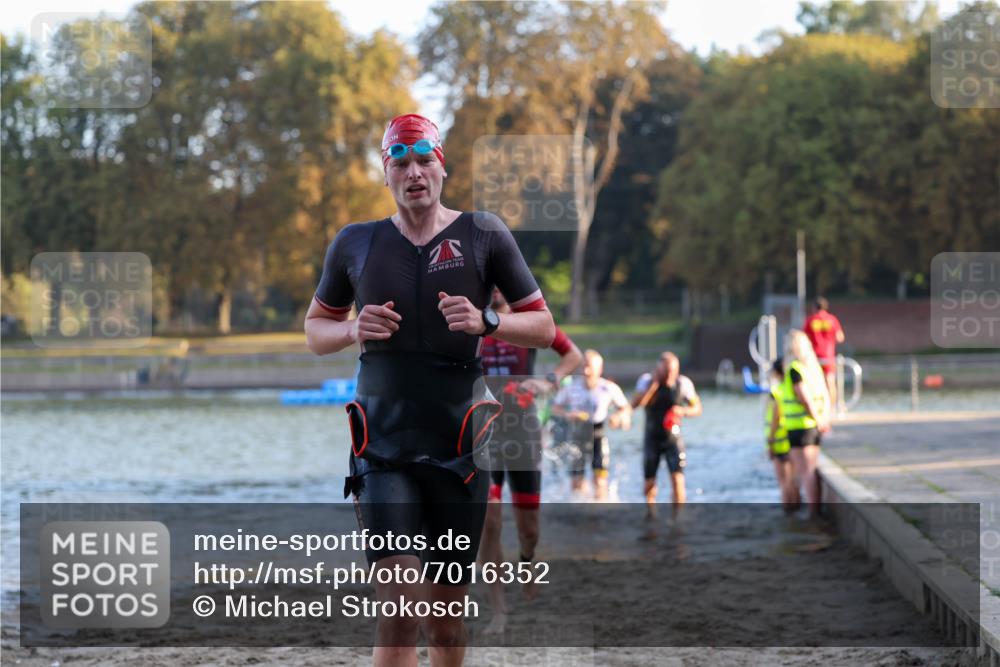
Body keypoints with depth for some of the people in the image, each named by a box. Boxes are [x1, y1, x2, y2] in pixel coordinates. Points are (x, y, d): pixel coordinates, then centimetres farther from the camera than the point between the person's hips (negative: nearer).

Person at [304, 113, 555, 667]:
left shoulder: (484, 235, 1)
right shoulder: (355, 243, 6)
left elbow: (543, 328, 4)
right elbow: (315, 329, 17)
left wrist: (486, 322, -16)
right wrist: (353, 330, -6)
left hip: (459, 449, 0)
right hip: (383, 447, 0)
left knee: (448, 616, 10)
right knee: (399, 609, -16)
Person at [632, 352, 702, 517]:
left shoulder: (683, 383, -7)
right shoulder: (647, 380, -7)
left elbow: (697, 408, 1)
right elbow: (636, 404, -21)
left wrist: (683, 411, -20)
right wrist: (654, 384, -24)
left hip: (673, 437, -1)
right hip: (652, 437, 1)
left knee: (677, 479, -16)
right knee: (649, 482, 6)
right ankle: (651, 511, 31)